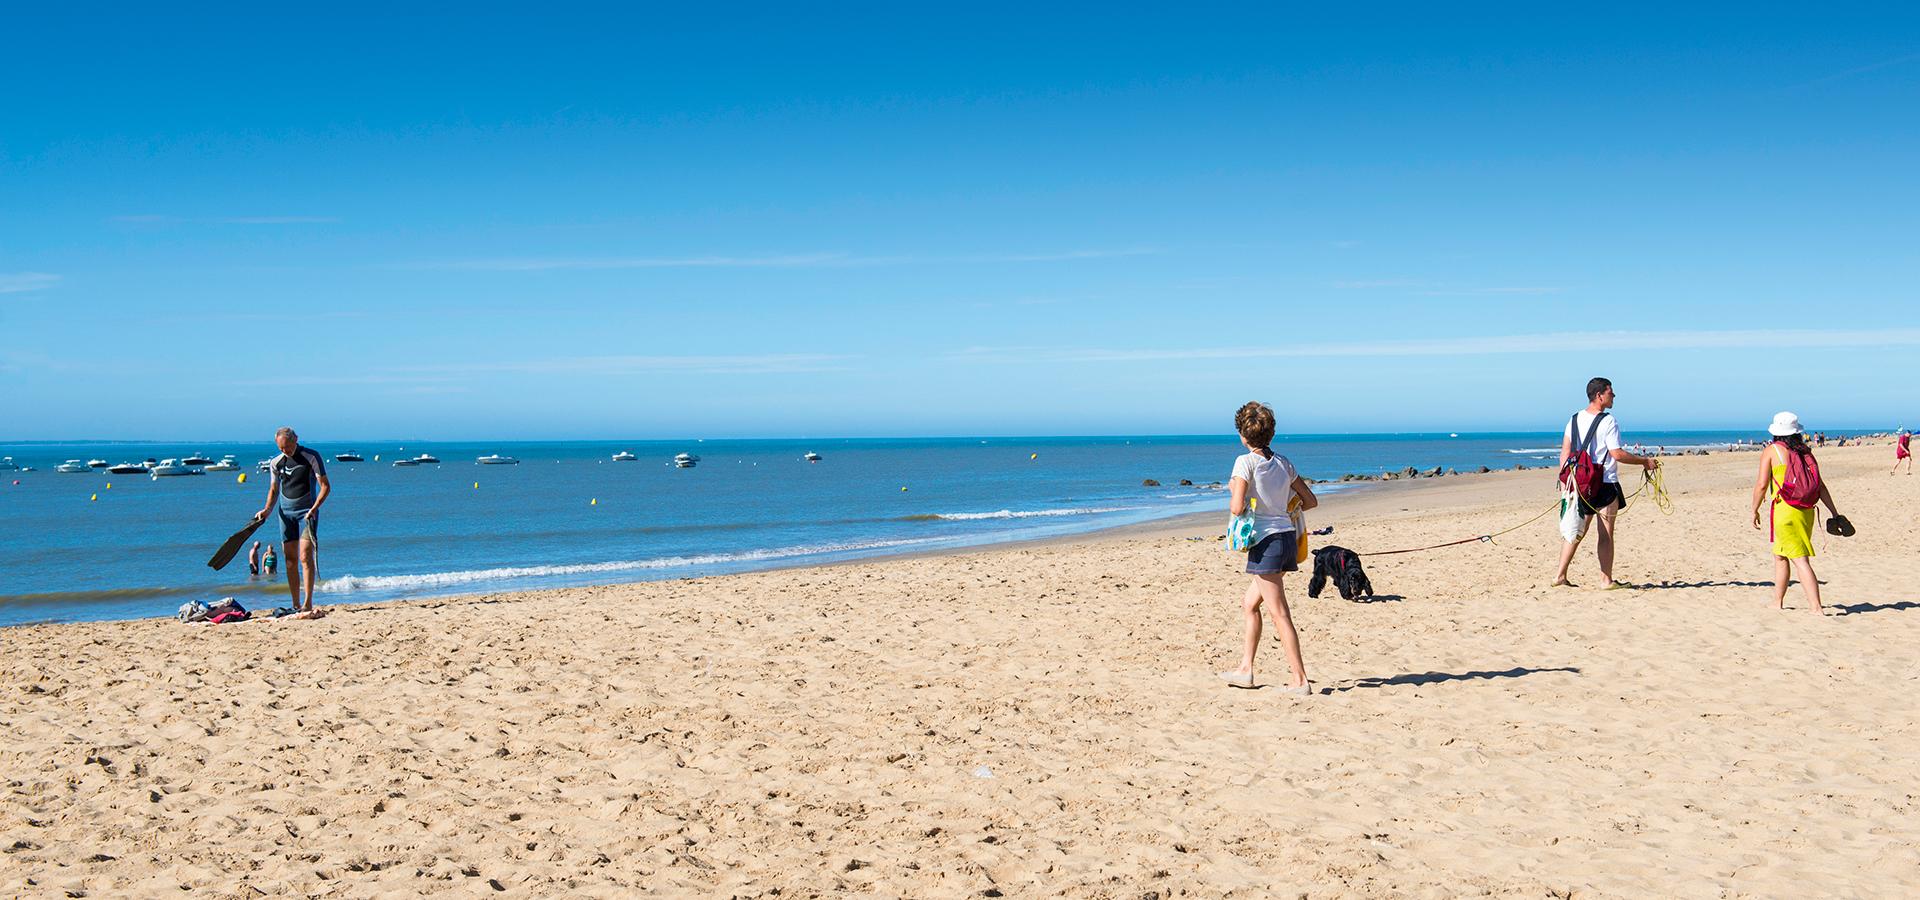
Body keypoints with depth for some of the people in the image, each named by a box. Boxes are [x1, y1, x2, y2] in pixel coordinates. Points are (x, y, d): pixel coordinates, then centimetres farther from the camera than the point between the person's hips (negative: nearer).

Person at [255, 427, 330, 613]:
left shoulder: (312, 457, -6)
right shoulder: (276, 463, 8)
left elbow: (325, 487, -7)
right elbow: (274, 490, 19)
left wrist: (314, 509, -19)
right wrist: (268, 510, 1)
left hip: (307, 512, -5)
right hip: (286, 512, 5)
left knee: (305, 556, -14)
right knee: (290, 560, 4)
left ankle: (308, 603, -14)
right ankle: (295, 605, 8)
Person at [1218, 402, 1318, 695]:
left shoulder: (1246, 462, -10)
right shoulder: (1283, 462, 10)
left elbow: (1237, 508, -17)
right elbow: (1311, 500, 13)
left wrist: (1232, 489, 3)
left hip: (1266, 541, -8)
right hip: (1288, 538, 8)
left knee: (1280, 615, -4)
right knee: (1249, 604, 20)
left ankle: (1301, 681, -4)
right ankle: (1245, 670, 25)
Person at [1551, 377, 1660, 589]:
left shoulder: (1575, 419, 8)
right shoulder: (1608, 421, -12)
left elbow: (1565, 453, 8)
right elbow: (1617, 454, -15)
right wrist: (1644, 461, -3)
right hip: (1605, 484, -6)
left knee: (1577, 531, 12)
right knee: (1605, 534, 1)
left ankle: (1560, 575, 8)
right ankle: (1607, 580, 6)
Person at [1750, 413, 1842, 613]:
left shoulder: (1771, 451, -3)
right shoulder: (1805, 452, 10)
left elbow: (1761, 485, -9)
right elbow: (1820, 486, 9)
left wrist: (1754, 510, 3)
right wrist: (1834, 512, 11)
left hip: (1785, 510, -6)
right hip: (1807, 510, 6)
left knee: (1801, 561, -4)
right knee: (1780, 555, 17)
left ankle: (1817, 609, -5)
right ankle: (1778, 602, 20)